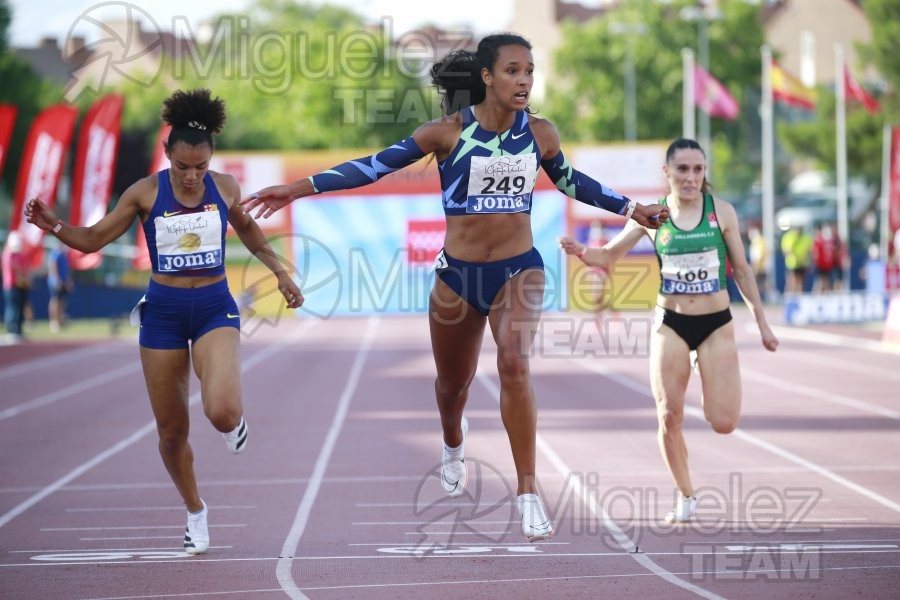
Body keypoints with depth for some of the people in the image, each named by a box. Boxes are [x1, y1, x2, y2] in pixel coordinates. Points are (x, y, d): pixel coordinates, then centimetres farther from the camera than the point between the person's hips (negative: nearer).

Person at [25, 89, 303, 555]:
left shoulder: (224, 188, -2)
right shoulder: (146, 193, -6)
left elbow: (247, 231, 19)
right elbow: (93, 239, -1)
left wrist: (280, 272, 19)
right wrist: (53, 225, -18)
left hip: (215, 308, 0)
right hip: (163, 312, 1)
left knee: (222, 412, -25)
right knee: (171, 430, 6)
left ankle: (233, 422, 14)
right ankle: (195, 512, 30)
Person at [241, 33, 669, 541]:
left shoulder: (540, 133, -3)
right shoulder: (450, 132, -11)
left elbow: (571, 181, 17)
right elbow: (378, 164, -9)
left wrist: (631, 208, 24)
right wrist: (301, 187, -13)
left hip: (520, 269, 0)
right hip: (458, 274, 0)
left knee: (515, 365, -24)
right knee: (453, 381, 17)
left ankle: (528, 491, -18)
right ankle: (454, 445, 54)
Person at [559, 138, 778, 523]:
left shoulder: (722, 212, -4)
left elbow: (741, 270, 5)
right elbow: (609, 256, 3)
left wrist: (761, 323, 7)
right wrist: (581, 252, -19)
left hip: (716, 325, -1)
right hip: (670, 325, 1)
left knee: (723, 423, -10)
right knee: (669, 418, -4)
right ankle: (685, 498, 16)